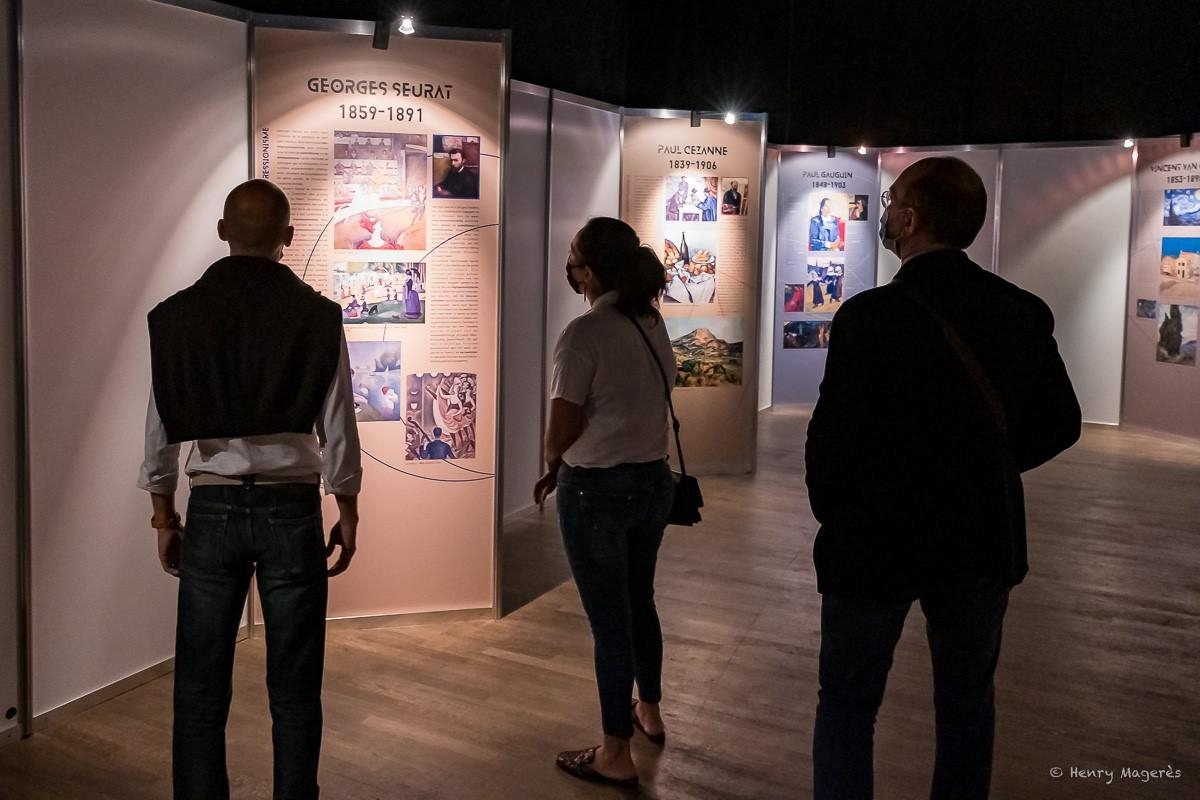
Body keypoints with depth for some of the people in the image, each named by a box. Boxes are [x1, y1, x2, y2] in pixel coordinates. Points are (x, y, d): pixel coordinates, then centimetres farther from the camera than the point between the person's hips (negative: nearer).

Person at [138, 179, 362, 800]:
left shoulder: (178, 315, -1)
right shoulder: (317, 315, -6)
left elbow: (161, 428, 3)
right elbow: (338, 429, -5)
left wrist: (164, 518, 13)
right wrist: (348, 515, 6)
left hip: (213, 510, 2)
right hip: (291, 512, -1)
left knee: (200, 688, 13)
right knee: (294, 690, 10)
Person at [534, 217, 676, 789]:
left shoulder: (584, 333, -19)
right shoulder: (653, 323, 3)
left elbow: (564, 426, -17)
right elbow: (651, 399, 8)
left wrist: (551, 468, 5)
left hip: (598, 489, -7)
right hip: (653, 479, 7)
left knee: (609, 619, 4)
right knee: (639, 602, 24)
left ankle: (616, 756, 18)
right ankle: (649, 712, 43)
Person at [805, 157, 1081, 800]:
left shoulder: (872, 316, -19)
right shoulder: (1024, 313, -3)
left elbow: (832, 435, -17)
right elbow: (1059, 425, 6)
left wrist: (832, 513, 1)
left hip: (878, 541, -4)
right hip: (983, 541, 5)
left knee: (847, 704, 11)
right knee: (967, 700, 20)